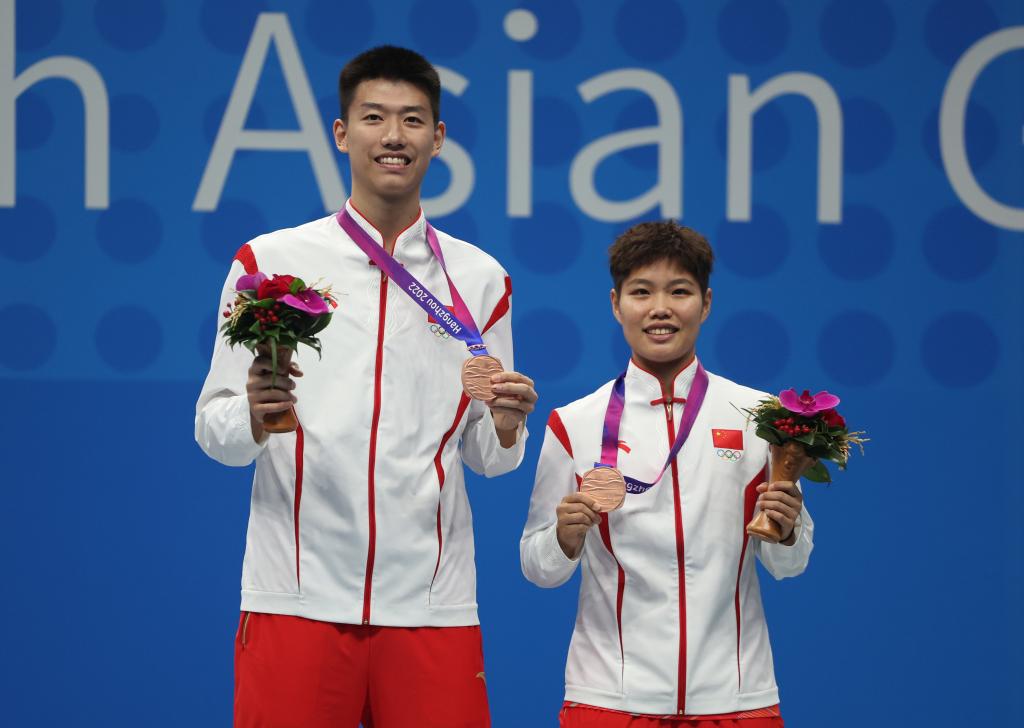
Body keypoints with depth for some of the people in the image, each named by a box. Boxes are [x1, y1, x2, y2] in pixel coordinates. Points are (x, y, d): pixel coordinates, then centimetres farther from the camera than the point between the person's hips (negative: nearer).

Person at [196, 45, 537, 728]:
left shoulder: (479, 279, 11)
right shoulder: (269, 262, 5)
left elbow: (483, 455, 14)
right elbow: (213, 430, 4)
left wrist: (505, 427, -8)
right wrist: (253, 415, -17)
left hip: (430, 598, 2)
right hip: (298, 592, -1)